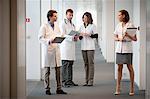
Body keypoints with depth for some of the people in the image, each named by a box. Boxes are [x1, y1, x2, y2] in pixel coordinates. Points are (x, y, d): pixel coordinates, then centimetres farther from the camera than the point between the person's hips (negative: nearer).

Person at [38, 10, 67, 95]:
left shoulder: (57, 26, 13)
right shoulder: (44, 26, -5)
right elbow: (40, 38, -9)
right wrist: (49, 41, -24)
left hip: (56, 50, 5)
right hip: (47, 50, -5)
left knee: (58, 70, 3)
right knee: (47, 71, 3)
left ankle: (59, 89, 9)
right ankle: (47, 89, 11)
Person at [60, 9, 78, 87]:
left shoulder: (72, 24, 21)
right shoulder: (63, 24, -3)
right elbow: (63, 35, -12)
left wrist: (76, 37, 1)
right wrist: (72, 37, -22)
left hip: (72, 46, 7)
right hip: (65, 46, -7)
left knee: (70, 64, 7)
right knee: (65, 65, -8)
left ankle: (70, 81, 11)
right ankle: (64, 82, -7)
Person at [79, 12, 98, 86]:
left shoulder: (92, 26, 0)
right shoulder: (81, 27, 14)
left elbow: (96, 35, -3)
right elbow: (80, 37, 16)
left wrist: (89, 34, -17)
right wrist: (80, 36, -6)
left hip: (90, 47, -4)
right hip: (83, 47, 5)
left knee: (90, 63, -7)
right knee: (86, 63, 5)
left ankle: (90, 80, -6)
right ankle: (86, 80, 8)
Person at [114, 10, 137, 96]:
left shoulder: (130, 25, -5)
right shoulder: (118, 25, 11)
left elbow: (135, 39, -5)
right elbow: (115, 37, 15)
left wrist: (128, 35, -22)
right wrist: (119, 39, -7)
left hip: (128, 49, -5)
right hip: (119, 49, 5)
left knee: (130, 67, 1)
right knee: (119, 68, 5)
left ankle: (132, 88, 8)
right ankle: (118, 88, 8)